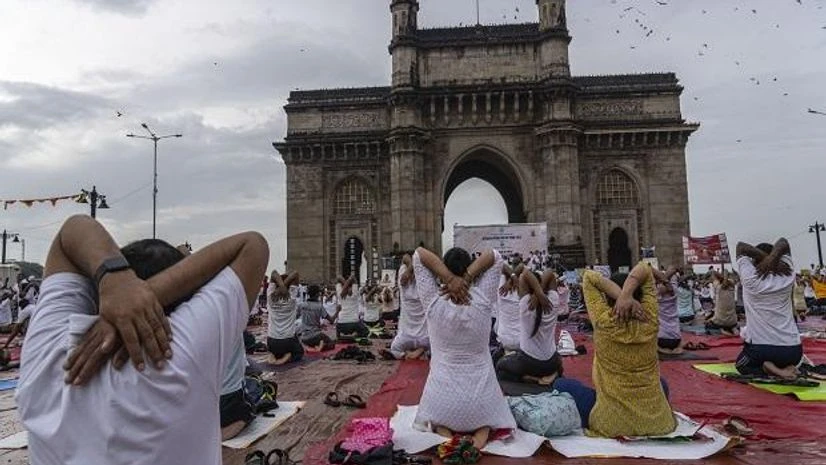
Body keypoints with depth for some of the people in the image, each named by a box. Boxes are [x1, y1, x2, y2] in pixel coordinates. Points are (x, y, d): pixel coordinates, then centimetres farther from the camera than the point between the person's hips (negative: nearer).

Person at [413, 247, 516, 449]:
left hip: (442, 400, 0)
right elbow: (494, 257, -2)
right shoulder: (482, 301, -11)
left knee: (436, 416, 35)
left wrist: (449, 278, -20)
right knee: (485, 414, 36)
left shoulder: (434, 302, -13)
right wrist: (467, 277, -16)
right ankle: (482, 431, 1)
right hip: (481, 398, 1)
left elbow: (419, 254, -7)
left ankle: (443, 432, 1)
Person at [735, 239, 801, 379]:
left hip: (760, 348, -4)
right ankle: (785, 368, 5)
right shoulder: (787, 276, 0)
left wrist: (764, 256, -11)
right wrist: (773, 256, -10)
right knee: (784, 361, 40)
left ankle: (771, 370, -2)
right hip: (793, 350, 4)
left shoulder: (751, 279, -9)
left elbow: (741, 246, 1)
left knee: (742, 365, 29)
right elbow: (783, 243, 10)